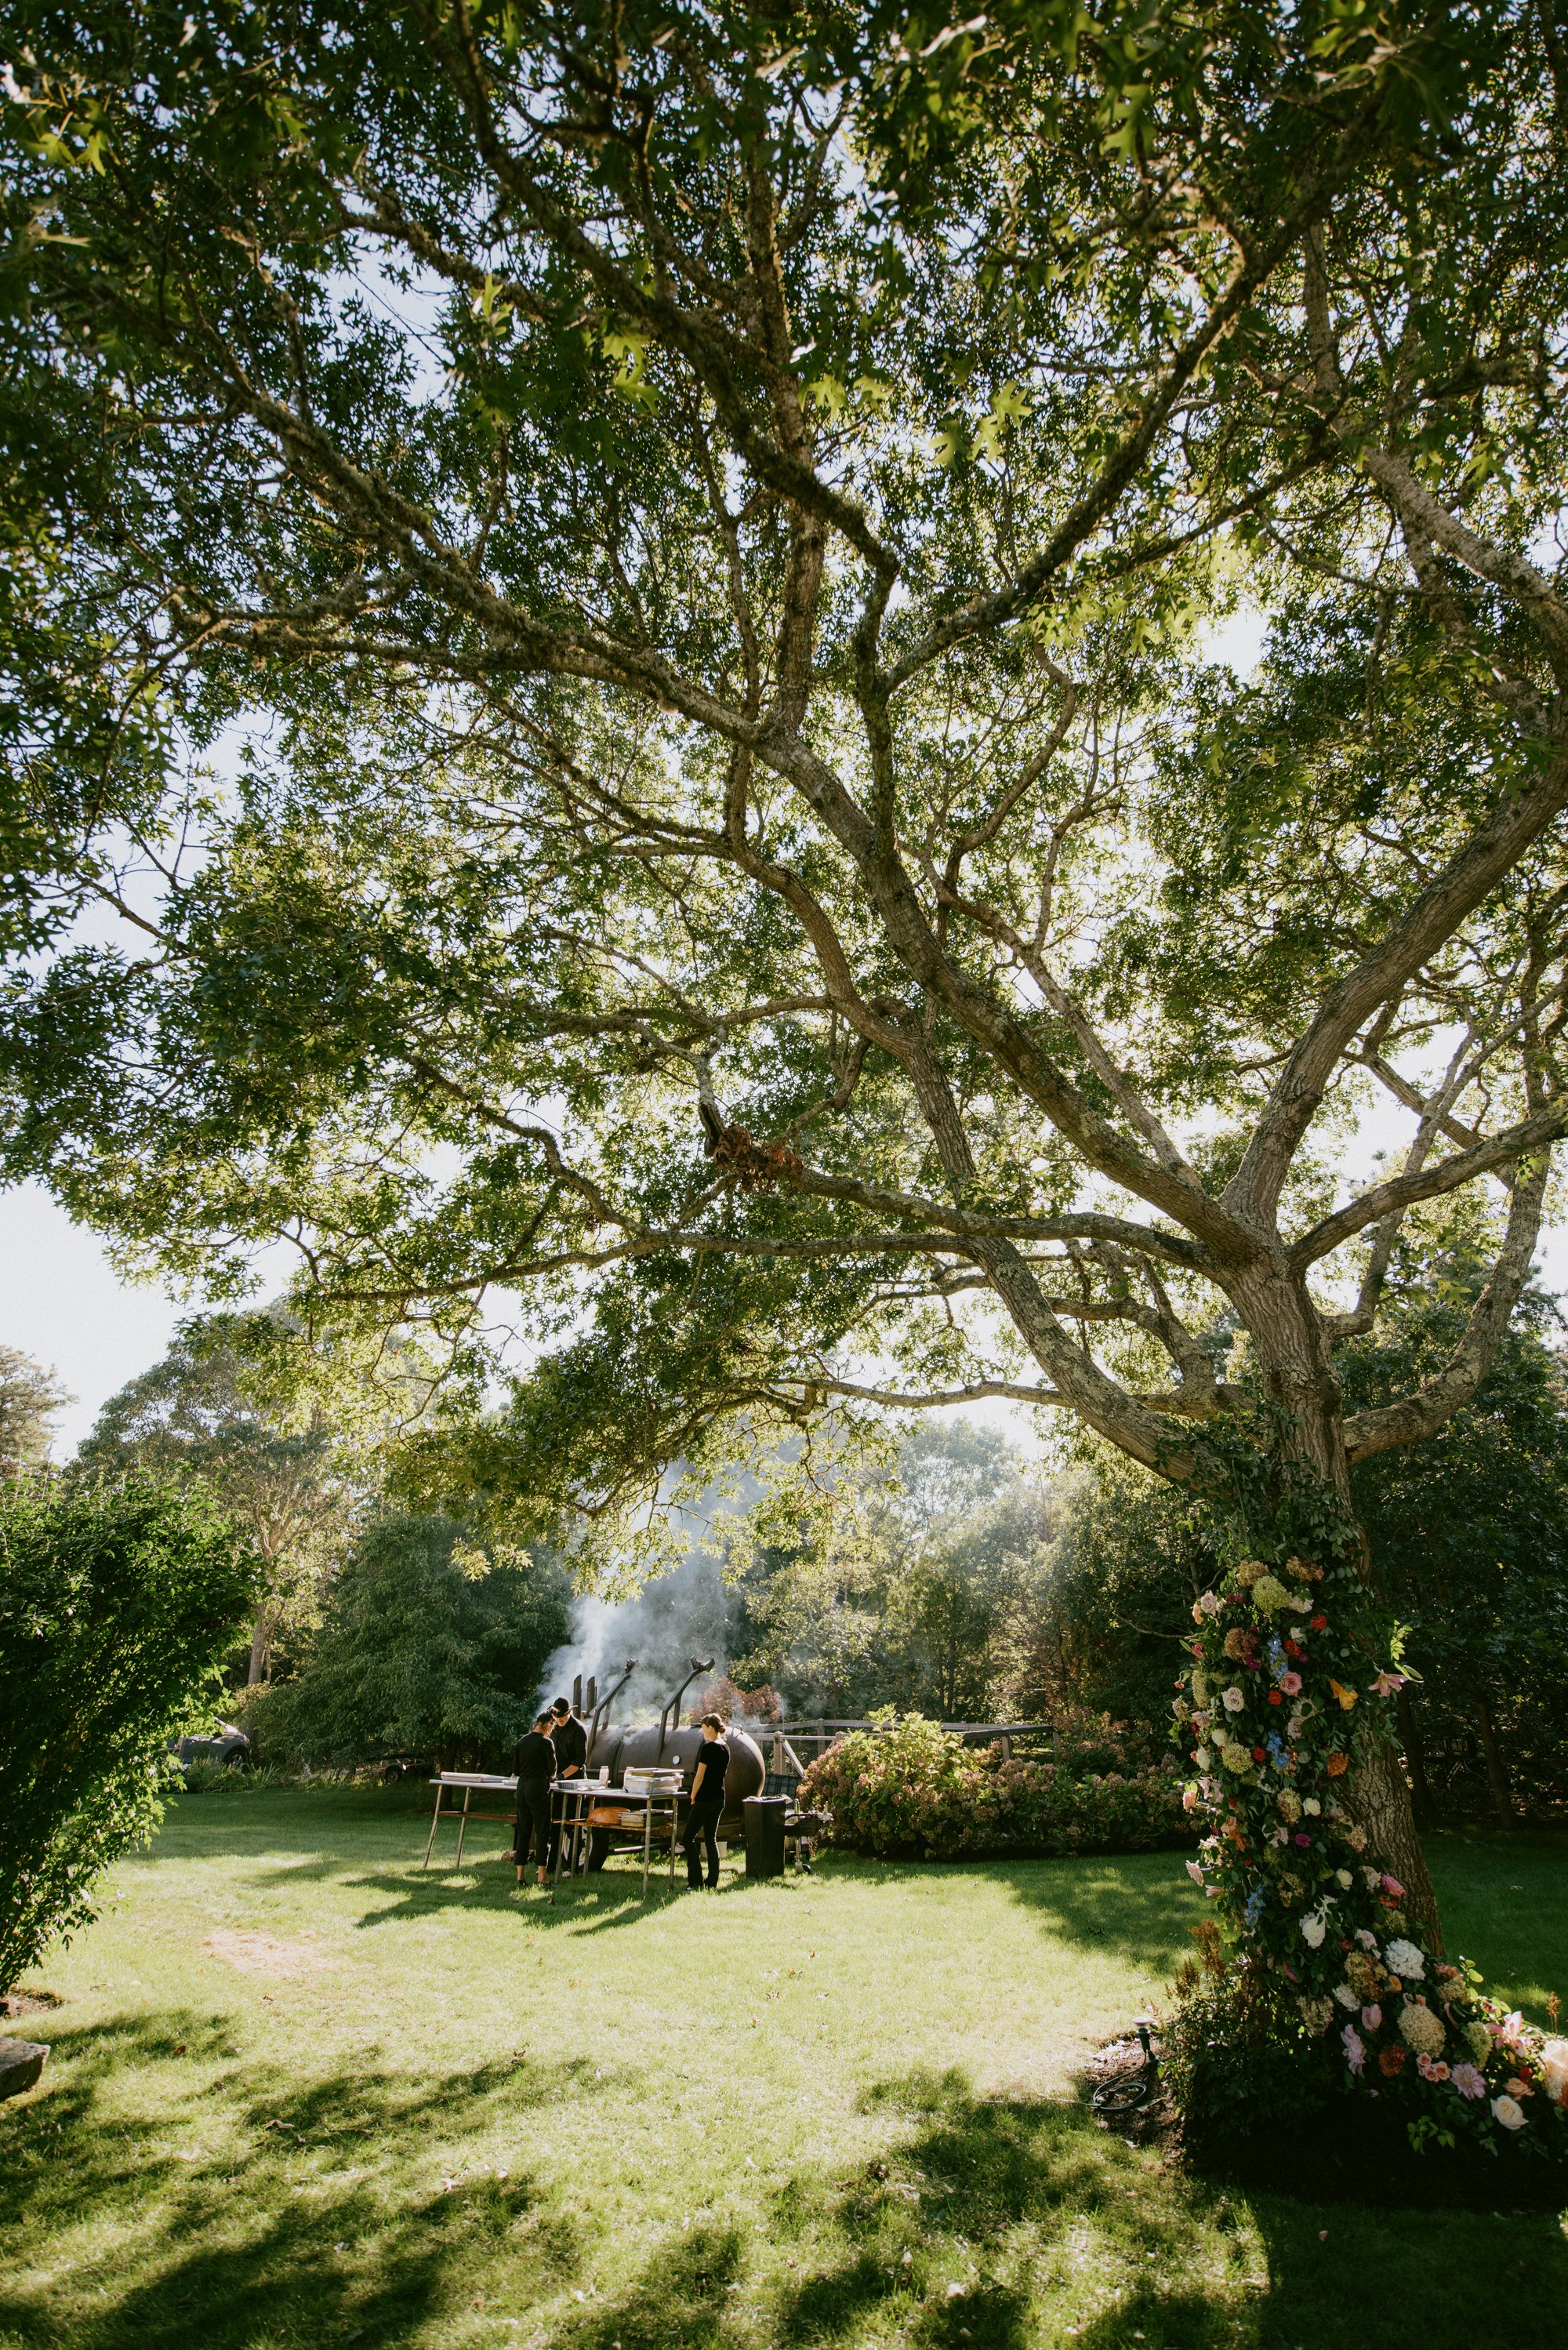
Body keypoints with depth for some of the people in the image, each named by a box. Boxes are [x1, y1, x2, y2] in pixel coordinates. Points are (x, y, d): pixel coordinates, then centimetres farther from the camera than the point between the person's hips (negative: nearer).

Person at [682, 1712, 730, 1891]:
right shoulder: (725, 1748, 9)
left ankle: (696, 1883, -3)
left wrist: (693, 1796, -2)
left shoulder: (708, 1747, -16)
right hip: (719, 1798, 8)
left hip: (705, 1799, -8)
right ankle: (712, 1883, 12)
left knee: (689, 1838, 1)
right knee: (711, 1839, 14)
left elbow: (699, 1775, -16)